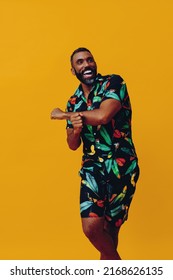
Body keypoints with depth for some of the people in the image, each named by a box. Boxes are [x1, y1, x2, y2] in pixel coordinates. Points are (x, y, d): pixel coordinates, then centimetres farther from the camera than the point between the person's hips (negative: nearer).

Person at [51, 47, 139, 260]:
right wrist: (75, 129, -12)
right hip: (92, 168, 4)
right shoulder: (73, 101, 11)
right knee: (91, 227, -9)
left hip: (121, 167, -3)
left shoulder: (113, 83, -5)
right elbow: (73, 145, 14)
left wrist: (63, 115, -8)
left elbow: (102, 116, -23)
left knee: (110, 229, 5)